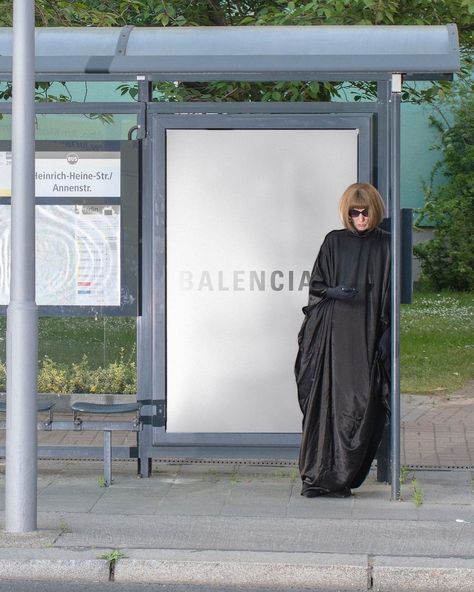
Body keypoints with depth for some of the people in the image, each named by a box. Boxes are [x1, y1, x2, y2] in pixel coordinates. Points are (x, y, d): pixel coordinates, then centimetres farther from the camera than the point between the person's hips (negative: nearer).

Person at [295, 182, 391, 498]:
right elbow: (316, 285, 10)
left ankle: (342, 478, -1)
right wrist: (334, 292, -12)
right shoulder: (334, 242, 9)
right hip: (333, 333, 0)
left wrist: (386, 334, -2)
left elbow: (390, 295, 7)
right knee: (326, 402, -6)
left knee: (360, 405, -5)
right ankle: (317, 477, -4)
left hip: (369, 338, 0)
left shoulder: (386, 246, 8)